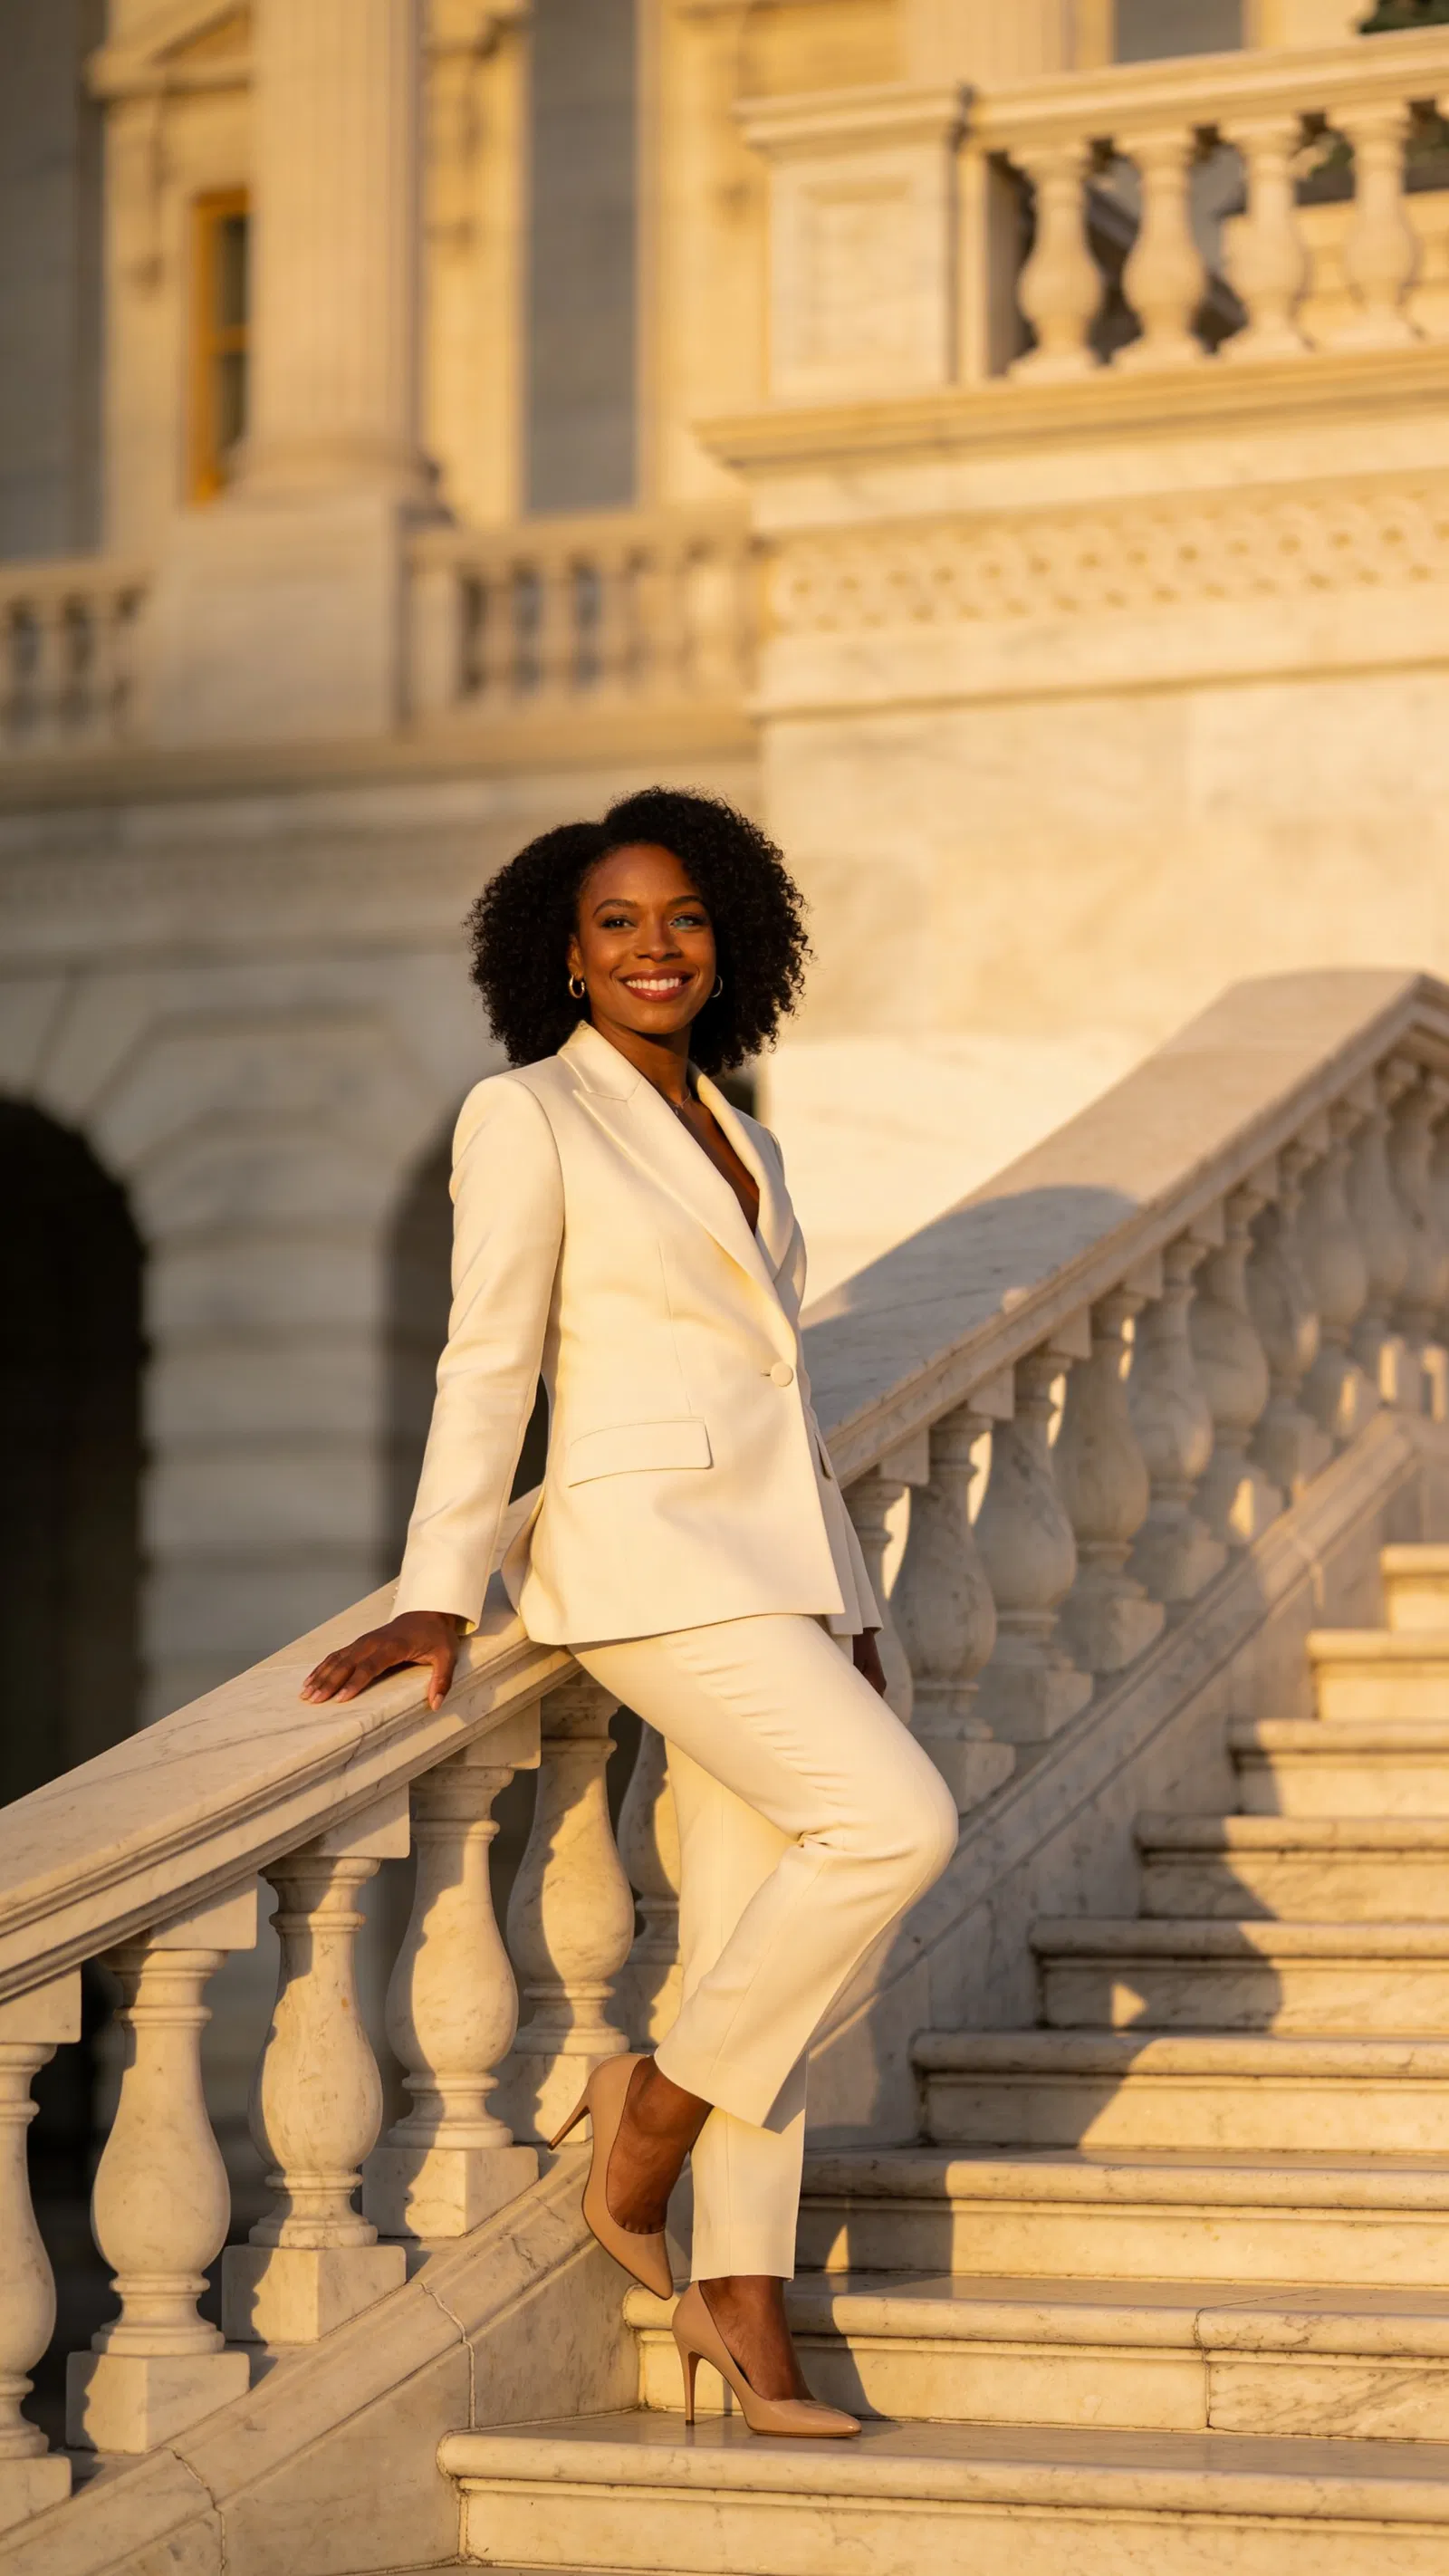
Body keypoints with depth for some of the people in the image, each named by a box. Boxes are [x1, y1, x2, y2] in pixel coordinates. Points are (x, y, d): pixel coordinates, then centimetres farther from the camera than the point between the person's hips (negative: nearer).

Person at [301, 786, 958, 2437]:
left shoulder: (738, 1143, 19)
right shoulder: (526, 1119, -2)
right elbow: (488, 1366, -6)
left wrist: (849, 1612, 18)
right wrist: (438, 1601, -12)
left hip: (775, 1557, 7)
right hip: (650, 1554, -7)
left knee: (748, 1937, 3)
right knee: (896, 1821, -20)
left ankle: (742, 2309, 6)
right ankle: (652, 2114, -5)